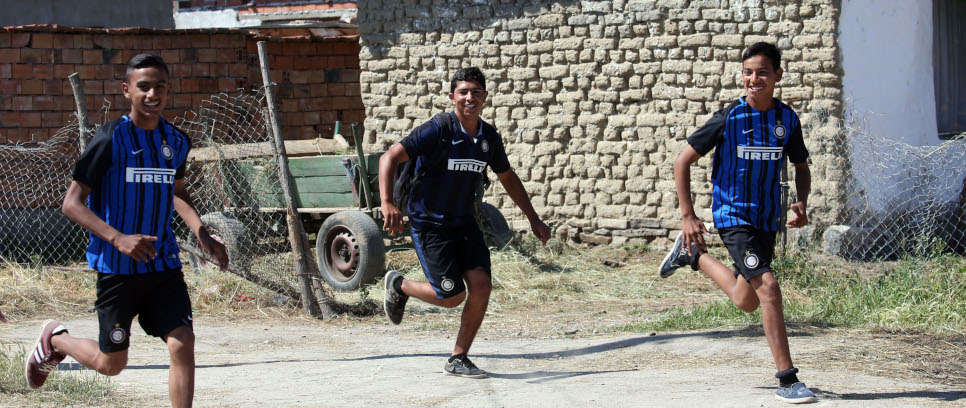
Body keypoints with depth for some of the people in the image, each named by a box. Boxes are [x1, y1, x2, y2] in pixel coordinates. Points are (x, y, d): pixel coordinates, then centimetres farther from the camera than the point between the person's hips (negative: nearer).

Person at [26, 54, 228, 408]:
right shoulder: (111, 139, -13)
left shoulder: (176, 142, 4)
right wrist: (118, 238, -26)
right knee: (112, 363, 8)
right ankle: (55, 339, 38)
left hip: (164, 263, 4)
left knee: (182, 344, -12)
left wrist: (201, 233, 7)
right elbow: (71, 203, -12)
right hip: (117, 267, -4)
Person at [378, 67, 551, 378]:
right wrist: (387, 204, -32)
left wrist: (533, 219, 17)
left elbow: (508, 178, 18)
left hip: (463, 223, 6)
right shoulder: (438, 130, -17)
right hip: (429, 224, -6)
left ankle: (458, 359, 6)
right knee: (452, 296, -8)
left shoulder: (489, 137, 2)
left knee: (481, 285, -9)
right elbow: (390, 158, -19)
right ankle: (399, 286, 22)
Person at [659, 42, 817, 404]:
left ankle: (693, 255, 40)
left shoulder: (787, 119, 0)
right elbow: (682, 162, -5)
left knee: (747, 302, 16)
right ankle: (787, 380, -18)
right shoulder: (729, 119, -12)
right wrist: (688, 216, -9)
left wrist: (801, 203, -6)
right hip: (733, 216, -5)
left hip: (767, 219, 6)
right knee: (768, 286, -21)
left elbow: (801, 167, 14)